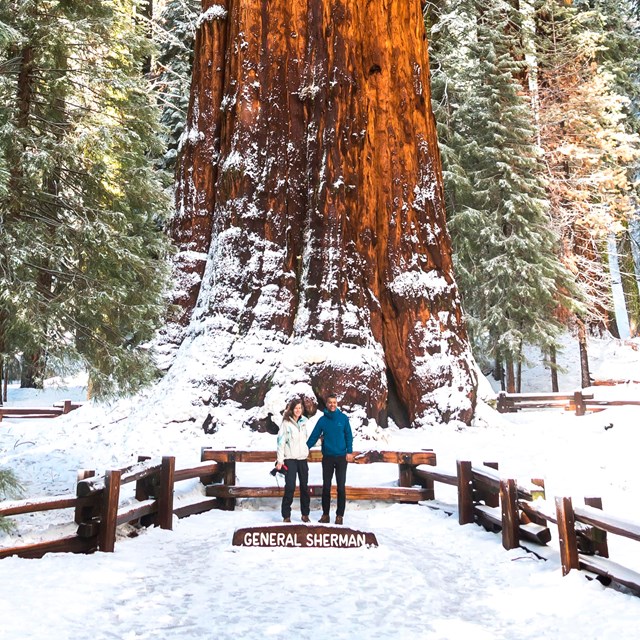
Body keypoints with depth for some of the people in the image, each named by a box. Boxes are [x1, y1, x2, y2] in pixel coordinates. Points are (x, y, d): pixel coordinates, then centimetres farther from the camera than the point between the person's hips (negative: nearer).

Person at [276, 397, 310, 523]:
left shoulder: (303, 422, 9)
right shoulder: (286, 423, -6)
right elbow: (281, 442, -9)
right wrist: (280, 460, -14)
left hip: (303, 458, 5)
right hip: (290, 459, -5)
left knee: (304, 487, 9)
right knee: (290, 487, -9)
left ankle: (305, 514, 20)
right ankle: (286, 516, 1)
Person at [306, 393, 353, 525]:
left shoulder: (343, 418, -2)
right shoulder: (322, 420, 1)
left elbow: (349, 435, 0)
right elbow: (314, 436, 1)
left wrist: (349, 451, -8)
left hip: (341, 457, -1)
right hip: (327, 457, 1)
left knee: (341, 487, 2)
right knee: (326, 487, 7)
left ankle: (340, 515, 12)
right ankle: (325, 514, 17)